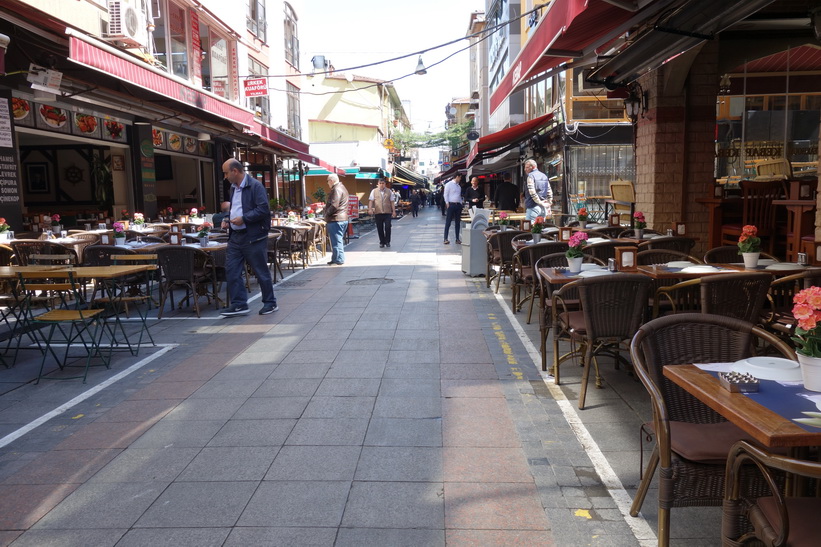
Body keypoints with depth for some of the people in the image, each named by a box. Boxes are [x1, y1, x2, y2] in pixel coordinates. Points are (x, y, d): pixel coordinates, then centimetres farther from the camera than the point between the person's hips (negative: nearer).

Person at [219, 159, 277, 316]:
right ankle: (239, 304, 12)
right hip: (235, 236, 8)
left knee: (261, 272, 2)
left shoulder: (255, 186, -12)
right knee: (231, 271, 4)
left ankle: (270, 303, 16)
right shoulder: (234, 187, 15)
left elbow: (263, 209, -19)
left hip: (253, 237, -8)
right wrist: (227, 219, 9)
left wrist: (243, 219, -21)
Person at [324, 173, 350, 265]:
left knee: (336, 241, -6)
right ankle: (336, 259, 22)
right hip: (343, 218, 11)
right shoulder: (342, 188, 19)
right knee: (339, 240, 15)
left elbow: (334, 205, -23)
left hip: (336, 220, -11)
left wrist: (327, 214, -11)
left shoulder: (336, 189, -14)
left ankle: (338, 260, -4)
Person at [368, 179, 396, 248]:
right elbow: (371, 201, 4)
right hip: (378, 213, 0)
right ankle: (382, 242, 15)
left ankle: (387, 242, 10)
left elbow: (392, 202, 9)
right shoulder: (374, 191, 7)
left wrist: (394, 211, 3)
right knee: (380, 228, 3)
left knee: (388, 227, -6)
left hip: (387, 213, 0)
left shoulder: (389, 191, 9)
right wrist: (370, 209, -10)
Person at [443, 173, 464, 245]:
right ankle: (445, 239, -1)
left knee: (458, 222, 7)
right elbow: (445, 195, -7)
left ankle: (457, 239, 11)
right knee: (448, 222, -4)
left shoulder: (459, 186, 16)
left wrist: (461, 204, 10)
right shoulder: (449, 184, -4)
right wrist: (447, 203, -14)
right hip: (451, 205, -7)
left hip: (458, 205, 7)